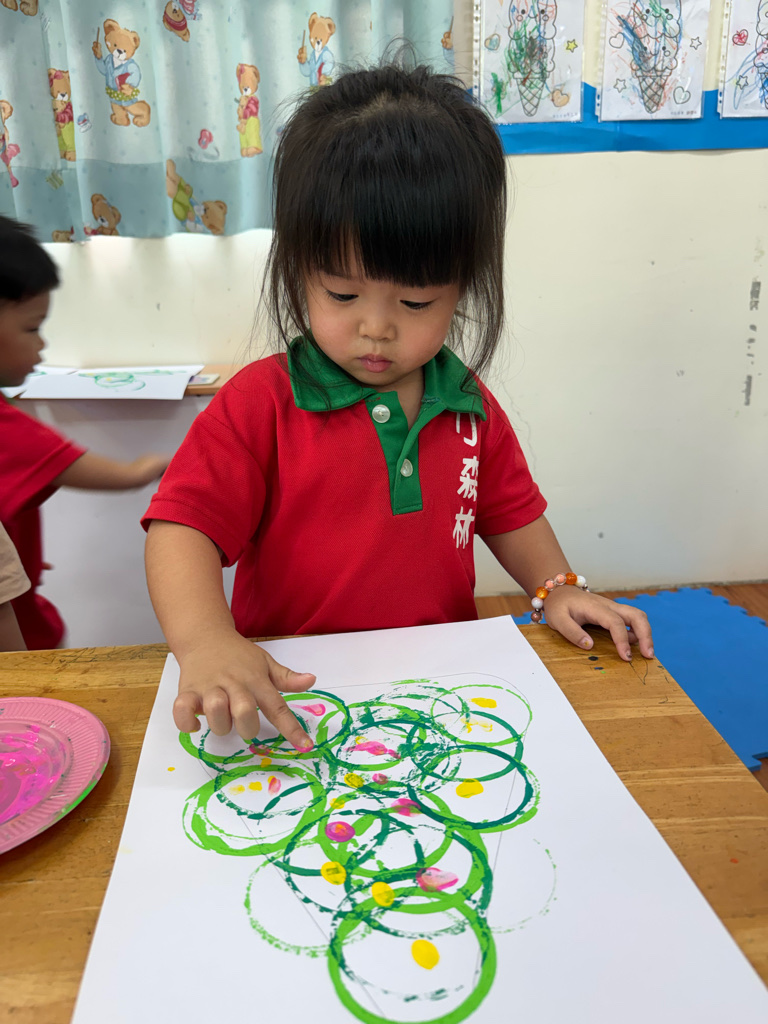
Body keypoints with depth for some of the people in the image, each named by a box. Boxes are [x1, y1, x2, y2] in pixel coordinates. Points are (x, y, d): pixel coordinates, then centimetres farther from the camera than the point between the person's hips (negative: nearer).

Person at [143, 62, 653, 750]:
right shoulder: (261, 404, -9)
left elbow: (509, 510, 18)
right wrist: (205, 641, -32)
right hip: (292, 689, -4)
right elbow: (183, 526, -15)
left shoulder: (470, 406, 5)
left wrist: (556, 588, 4)